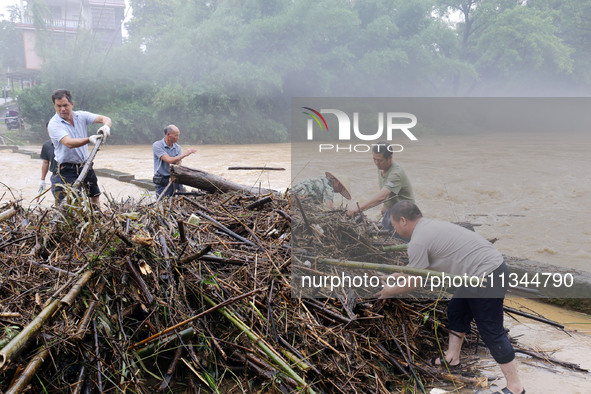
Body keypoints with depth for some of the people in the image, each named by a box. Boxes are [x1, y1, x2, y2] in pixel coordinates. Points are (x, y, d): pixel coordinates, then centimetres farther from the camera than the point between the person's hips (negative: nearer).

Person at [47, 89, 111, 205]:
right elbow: (69, 143, -29)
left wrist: (106, 126, -30)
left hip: (85, 166, 5)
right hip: (67, 169, -5)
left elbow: (105, 119, -5)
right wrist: (90, 139, -44)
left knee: (95, 196, 14)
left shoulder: (81, 116, 2)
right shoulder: (53, 124, -13)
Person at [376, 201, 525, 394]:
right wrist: (400, 274, 40)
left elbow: (413, 283, -4)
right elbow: (421, 266, 33)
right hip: (491, 268, 10)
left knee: (491, 332, -2)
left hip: (487, 276, -10)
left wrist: (390, 291, 13)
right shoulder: (429, 225, 17)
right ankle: (451, 359, 33)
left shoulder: (418, 241, -14)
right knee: (456, 311, 22)